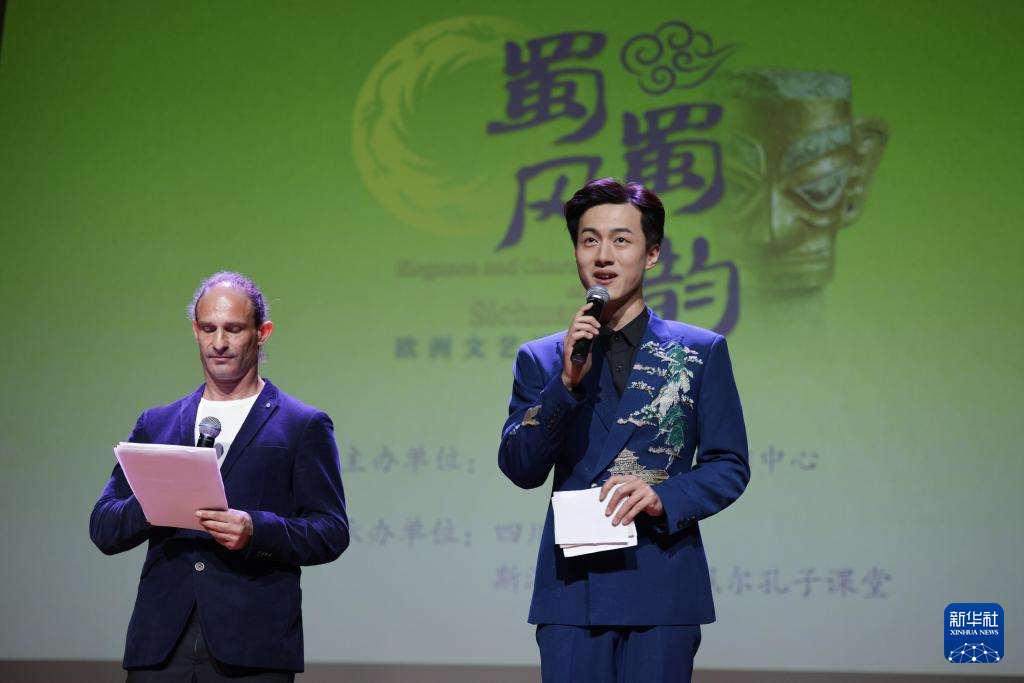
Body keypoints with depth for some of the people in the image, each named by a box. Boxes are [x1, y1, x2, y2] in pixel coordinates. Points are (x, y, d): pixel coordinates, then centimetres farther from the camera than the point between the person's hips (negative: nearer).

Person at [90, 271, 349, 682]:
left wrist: (256, 530, -18)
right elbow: (103, 528, 11)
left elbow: (331, 533, 0)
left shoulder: (303, 427, 7)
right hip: (161, 645, 3)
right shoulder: (155, 425, 17)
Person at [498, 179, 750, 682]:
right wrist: (567, 381, -11)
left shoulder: (701, 352, 6)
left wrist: (664, 497, -13)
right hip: (571, 586, 1)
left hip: (661, 584, -1)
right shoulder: (542, 358, 9)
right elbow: (520, 469, 0)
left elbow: (729, 466, 5)